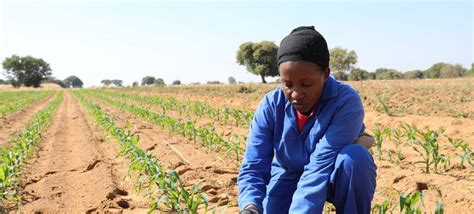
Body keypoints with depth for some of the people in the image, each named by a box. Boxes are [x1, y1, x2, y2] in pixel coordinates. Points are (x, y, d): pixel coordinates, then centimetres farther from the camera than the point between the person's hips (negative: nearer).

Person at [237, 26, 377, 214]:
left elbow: (321, 166, -36)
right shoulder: (270, 106, -18)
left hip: (336, 175, -2)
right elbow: (253, 167, -22)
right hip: (290, 174, 3)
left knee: (356, 157, -34)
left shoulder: (346, 102, -29)